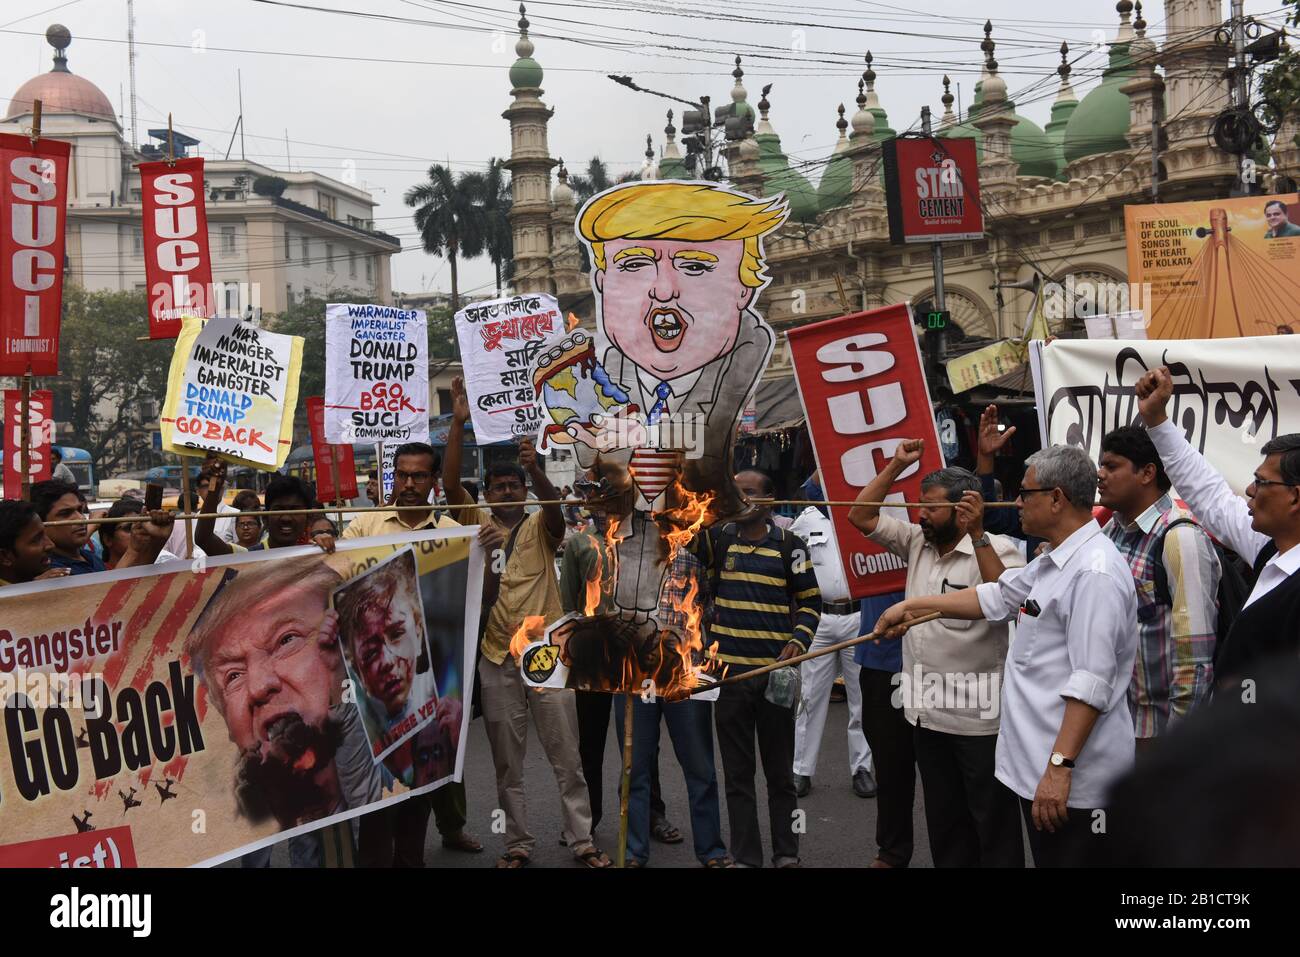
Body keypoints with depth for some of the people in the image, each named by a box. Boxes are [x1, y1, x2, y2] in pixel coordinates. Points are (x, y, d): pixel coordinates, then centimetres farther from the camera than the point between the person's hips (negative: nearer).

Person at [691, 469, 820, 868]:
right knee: (738, 773, 9)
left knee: (780, 771, 10)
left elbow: (810, 601, 5)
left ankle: (787, 854, 23)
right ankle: (745, 857, 19)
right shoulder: (718, 539, 4)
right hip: (728, 673, 2)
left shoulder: (789, 544, 0)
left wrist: (799, 641, -10)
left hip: (776, 673, -1)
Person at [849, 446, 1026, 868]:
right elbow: (861, 516, 11)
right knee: (944, 820, 19)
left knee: (993, 824, 3)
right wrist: (896, 465, 5)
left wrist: (977, 535, -31)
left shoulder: (997, 549, -11)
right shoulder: (918, 542, 9)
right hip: (927, 712, 7)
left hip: (979, 718, -7)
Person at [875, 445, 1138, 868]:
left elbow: (1092, 683, -25)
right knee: (1048, 859, 17)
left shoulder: (1095, 573, -20)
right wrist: (912, 605, 23)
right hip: (1038, 768, 10)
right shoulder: (1052, 563, 13)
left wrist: (1060, 766, -27)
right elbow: (994, 598, 24)